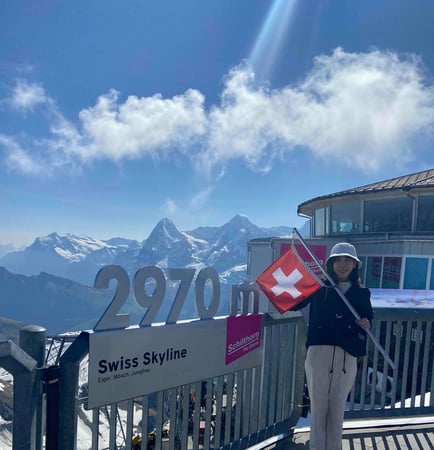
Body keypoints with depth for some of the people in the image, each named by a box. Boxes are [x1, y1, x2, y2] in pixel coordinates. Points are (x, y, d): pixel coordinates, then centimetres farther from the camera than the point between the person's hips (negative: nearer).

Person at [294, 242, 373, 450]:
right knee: (318, 406, 5)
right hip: (318, 353, -1)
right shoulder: (319, 288, 6)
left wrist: (366, 325, -3)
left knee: (337, 407, 9)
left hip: (347, 356, 2)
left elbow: (368, 318, 20)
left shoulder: (362, 294, 13)